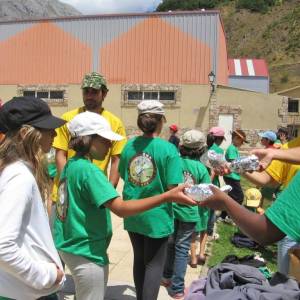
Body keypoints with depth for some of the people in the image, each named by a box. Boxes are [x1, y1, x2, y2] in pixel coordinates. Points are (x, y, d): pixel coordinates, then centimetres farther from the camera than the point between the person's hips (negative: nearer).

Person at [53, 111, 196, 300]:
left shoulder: (71, 164, 4)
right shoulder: (88, 170, -24)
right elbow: (121, 209, -32)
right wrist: (168, 197, -36)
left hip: (70, 246, 9)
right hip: (87, 252, -9)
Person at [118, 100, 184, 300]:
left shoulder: (129, 145, -1)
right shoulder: (168, 149, -17)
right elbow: (173, 187, -19)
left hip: (133, 214, 5)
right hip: (157, 216, -5)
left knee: (139, 260, 23)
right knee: (154, 264, 12)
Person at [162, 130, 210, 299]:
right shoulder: (201, 167, -11)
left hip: (171, 210, 3)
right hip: (189, 212, -3)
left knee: (171, 243, 20)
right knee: (182, 248, 7)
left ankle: (167, 277, 36)